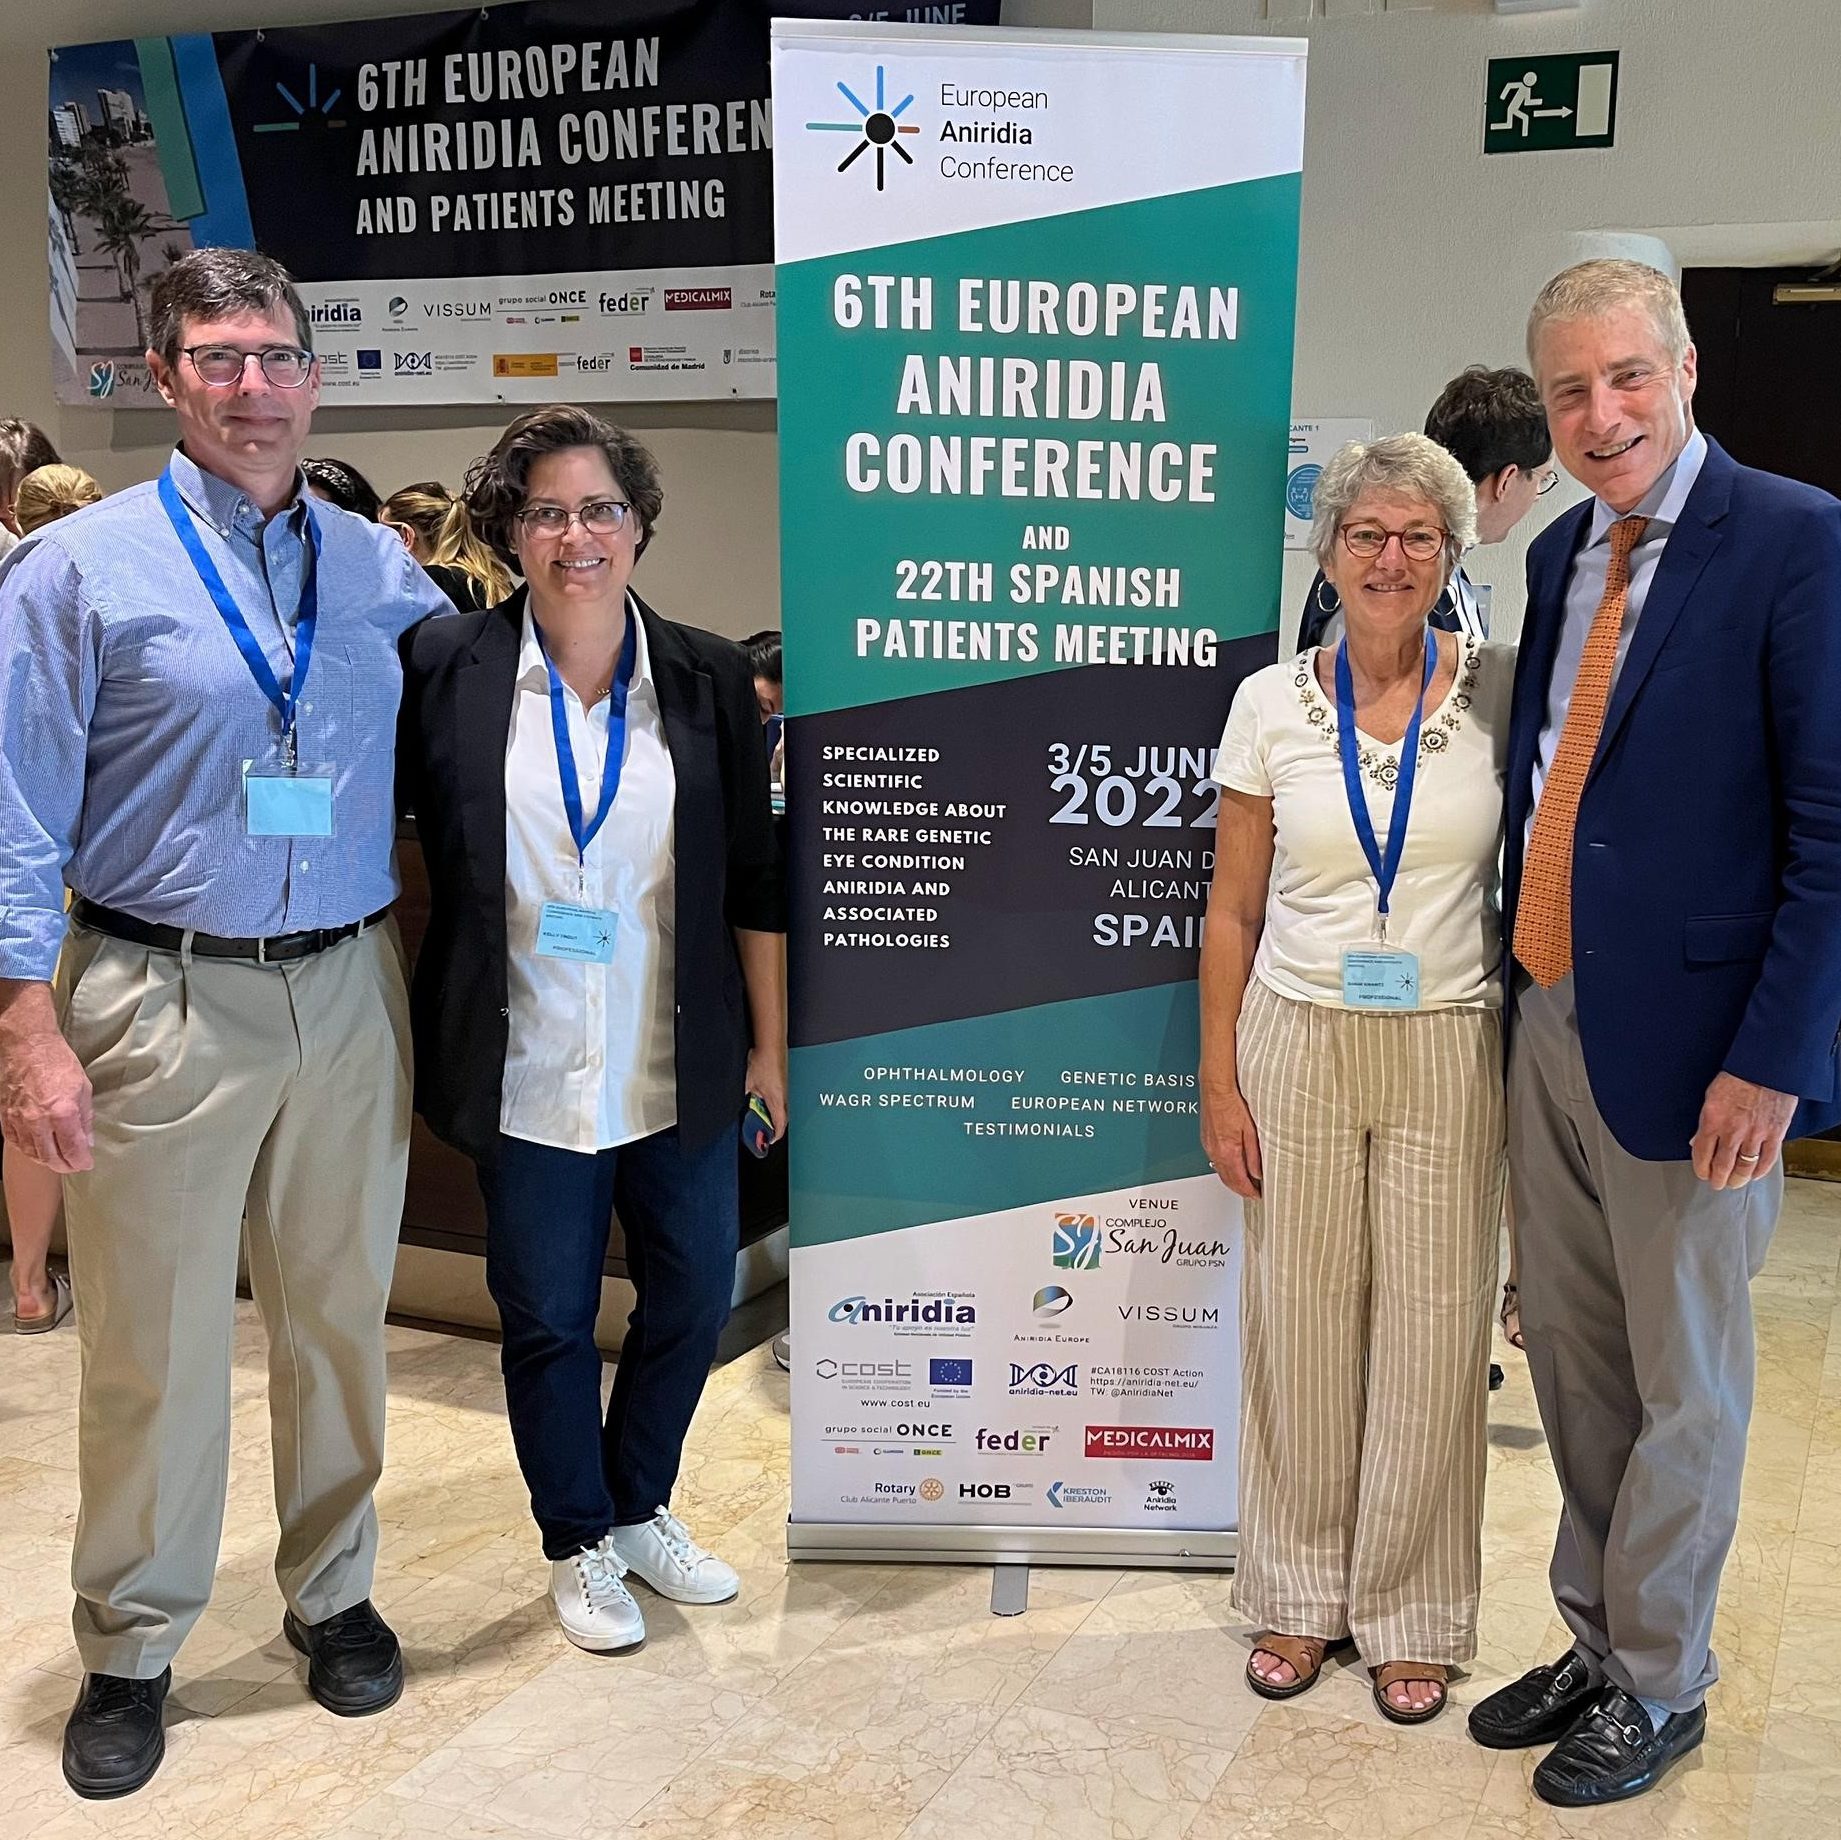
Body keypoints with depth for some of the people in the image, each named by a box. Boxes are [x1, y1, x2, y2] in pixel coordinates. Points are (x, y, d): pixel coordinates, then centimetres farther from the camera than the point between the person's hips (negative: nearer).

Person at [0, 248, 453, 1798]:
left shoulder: (381, 568, 7)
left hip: (349, 993, 4)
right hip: (163, 1002, -3)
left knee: (340, 1314, 15)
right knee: (154, 1347, 6)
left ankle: (332, 1594, 35)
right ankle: (130, 1653, 26)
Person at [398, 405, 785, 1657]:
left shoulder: (708, 677, 0)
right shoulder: (444, 667, -4)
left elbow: (754, 880, 3)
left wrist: (770, 1045, 4)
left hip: (680, 1068, 2)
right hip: (531, 1069, -2)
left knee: (694, 1295, 13)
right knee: (549, 1317, 10)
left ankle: (640, 1507, 38)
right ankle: (579, 1544, 33)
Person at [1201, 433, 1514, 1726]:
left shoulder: (1501, 693, -2)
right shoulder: (1271, 704, 0)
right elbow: (1233, 912, 4)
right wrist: (1220, 1083, 0)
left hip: (1450, 1052, 0)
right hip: (1300, 1047, 1)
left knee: (1432, 1337, 6)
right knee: (1301, 1326, 8)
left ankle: (1408, 1611, 25)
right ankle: (1300, 1594, 28)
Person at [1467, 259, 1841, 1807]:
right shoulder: (1565, 554, 10)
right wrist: (1520, 982, 10)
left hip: (1689, 1042, -7)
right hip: (1547, 1022, 7)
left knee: (1682, 1388, 9)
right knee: (1574, 1366, 18)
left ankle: (1658, 1689, 28)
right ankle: (1594, 1644, 37)